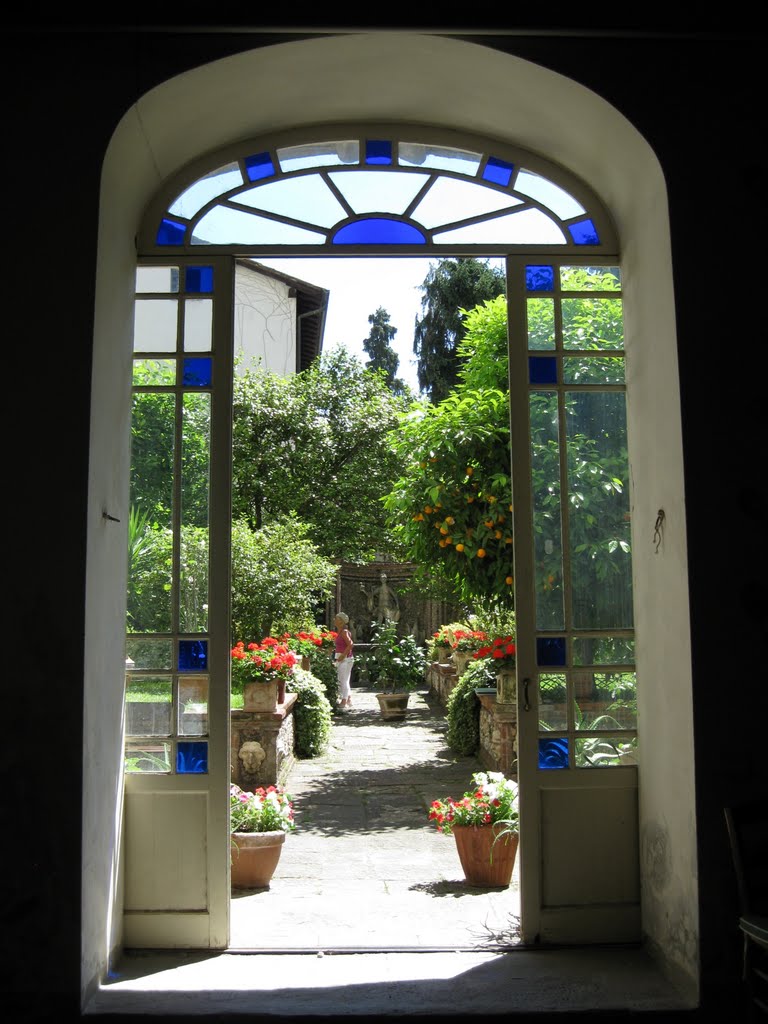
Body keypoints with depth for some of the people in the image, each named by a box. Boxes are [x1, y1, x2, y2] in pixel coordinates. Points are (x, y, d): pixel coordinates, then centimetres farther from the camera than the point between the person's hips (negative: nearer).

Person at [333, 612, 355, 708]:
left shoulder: (344, 632, -14)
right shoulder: (340, 632, 12)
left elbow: (350, 644, -22)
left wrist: (343, 655, -20)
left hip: (345, 659, -10)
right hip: (342, 659, 10)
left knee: (343, 681, -4)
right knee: (345, 681, 15)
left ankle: (344, 702, 0)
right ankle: (349, 700, 22)